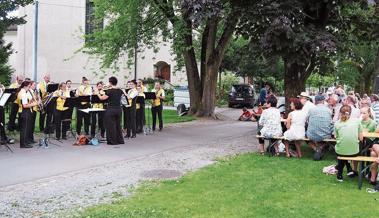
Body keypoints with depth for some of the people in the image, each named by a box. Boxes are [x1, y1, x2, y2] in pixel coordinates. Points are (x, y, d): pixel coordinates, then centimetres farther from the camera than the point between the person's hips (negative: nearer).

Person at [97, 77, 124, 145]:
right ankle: (120, 140, 20)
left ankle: (112, 141, 6)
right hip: (119, 109, 6)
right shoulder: (120, 91, 5)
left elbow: (102, 98, -13)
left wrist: (98, 93, 4)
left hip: (111, 110, -6)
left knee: (111, 125, 3)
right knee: (118, 125, 16)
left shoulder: (109, 91, -13)